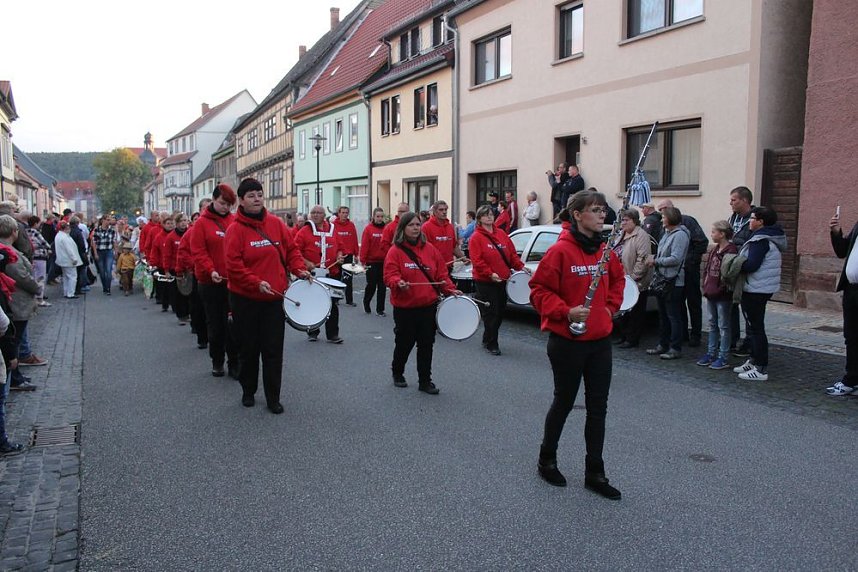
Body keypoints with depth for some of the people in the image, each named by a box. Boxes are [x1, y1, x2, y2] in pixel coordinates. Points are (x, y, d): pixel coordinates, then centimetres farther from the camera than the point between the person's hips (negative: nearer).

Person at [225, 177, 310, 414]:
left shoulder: (276, 223, 3)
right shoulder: (236, 229, -8)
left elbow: (291, 249, 10)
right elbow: (233, 265, -15)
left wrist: (299, 269, -6)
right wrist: (256, 283, -22)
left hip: (274, 297, 2)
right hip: (245, 299, -2)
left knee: (273, 349, 3)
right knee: (249, 347, 11)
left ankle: (273, 397, 13)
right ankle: (248, 391, 30)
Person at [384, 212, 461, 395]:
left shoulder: (430, 248, 6)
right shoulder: (395, 251, -5)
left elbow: (441, 273, 8)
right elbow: (389, 276, -12)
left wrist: (450, 289, -4)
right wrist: (398, 283, -32)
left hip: (428, 305, 3)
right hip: (404, 307, -3)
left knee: (426, 344, 6)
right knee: (404, 343, 9)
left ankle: (425, 381, 18)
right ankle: (397, 373, 34)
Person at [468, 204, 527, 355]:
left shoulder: (501, 234, 12)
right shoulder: (476, 238, -7)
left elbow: (512, 253, 13)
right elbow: (476, 260, -15)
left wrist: (520, 266, -1)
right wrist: (490, 274, -24)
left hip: (502, 280, 6)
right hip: (485, 282, -6)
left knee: (500, 312, 12)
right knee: (491, 313, -3)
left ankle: (487, 339, 29)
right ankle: (492, 344, 8)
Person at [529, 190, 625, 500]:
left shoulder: (604, 250, 5)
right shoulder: (560, 250, -15)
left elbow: (617, 280, 22)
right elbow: (539, 290, -13)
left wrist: (610, 306, 7)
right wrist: (565, 312, -24)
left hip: (600, 339, 6)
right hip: (567, 340, -6)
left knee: (598, 407, 10)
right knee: (564, 402, 9)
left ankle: (595, 473, 23)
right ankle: (546, 460, 32)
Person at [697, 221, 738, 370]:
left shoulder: (730, 251, -15)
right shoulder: (713, 250, 11)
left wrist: (718, 290, -17)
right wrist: (706, 287, 6)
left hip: (723, 296, -8)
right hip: (711, 295, 8)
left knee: (723, 326, 1)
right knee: (712, 324, 15)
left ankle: (723, 358, 7)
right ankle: (711, 354, 24)